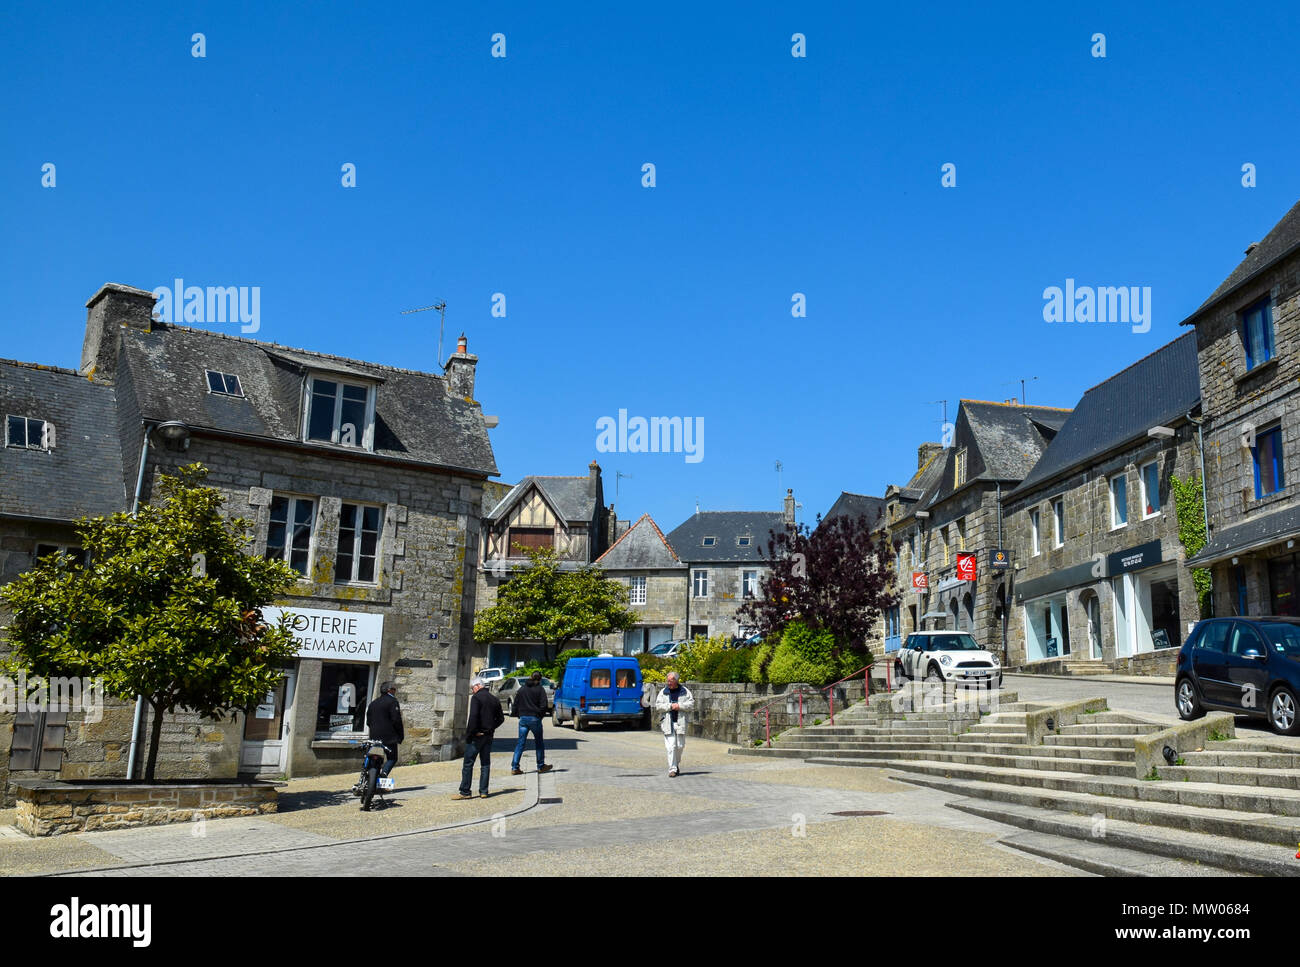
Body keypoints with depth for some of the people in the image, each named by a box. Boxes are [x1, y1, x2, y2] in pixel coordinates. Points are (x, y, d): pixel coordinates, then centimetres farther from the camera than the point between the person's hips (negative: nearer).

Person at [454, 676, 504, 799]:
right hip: (489, 736, 7)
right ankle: (483, 791, 11)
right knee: (485, 764, 11)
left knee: (468, 764, -1)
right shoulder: (494, 699, 11)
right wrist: (491, 728, 12)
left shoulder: (476, 697, -11)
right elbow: (501, 718, 14)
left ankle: (465, 792, 0)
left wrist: (469, 734, -14)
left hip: (476, 737, -7)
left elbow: (473, 716, -21)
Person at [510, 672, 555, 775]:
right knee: (539, 743, 13)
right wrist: (540, 715, 5)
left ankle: (514, 768, -1)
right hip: (535, 719, -3)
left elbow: (515, 705, 8)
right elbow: (543, 706, -10)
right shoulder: (540, 689, -5)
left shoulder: (522, 689, 7)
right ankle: (541, 766, 20)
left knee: (520, 743, 6)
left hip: (523, 718, 3)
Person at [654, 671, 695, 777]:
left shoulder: (685, 691, 5)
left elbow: (691, 704, 1)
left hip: (681, 722, 1)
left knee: (680, 746, 6)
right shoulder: (663, 692, 7)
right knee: (671, 746, -7)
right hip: (668, 722, 0)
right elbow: (658, 705, 1)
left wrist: (680, 706, -12)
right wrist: (670, 706, -12)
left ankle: (677, 765, 28)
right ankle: (672, 769, -6)